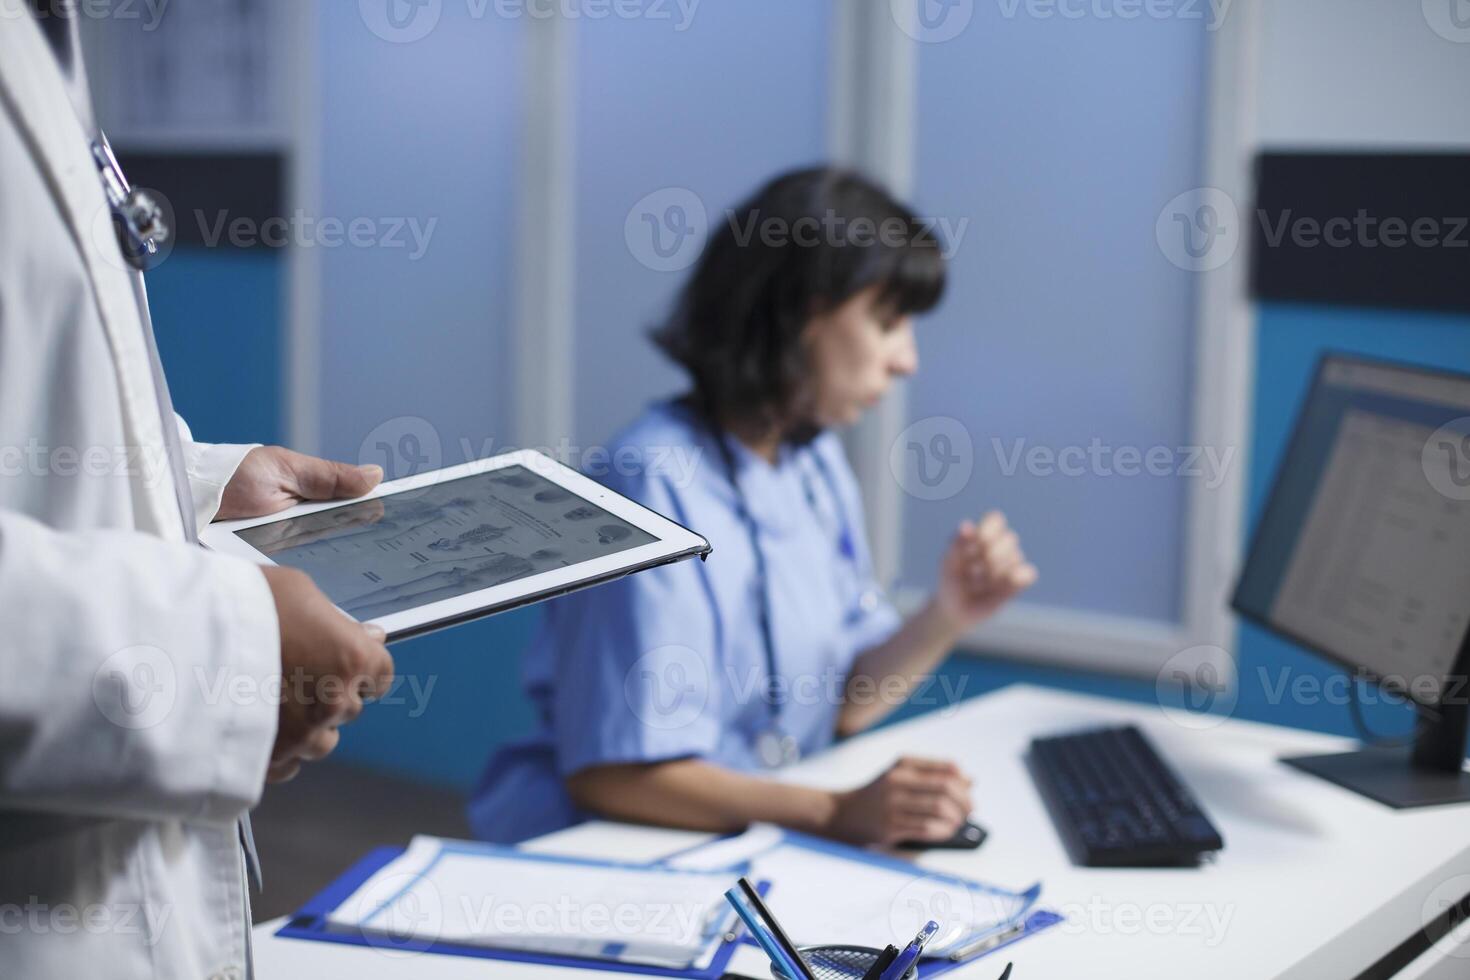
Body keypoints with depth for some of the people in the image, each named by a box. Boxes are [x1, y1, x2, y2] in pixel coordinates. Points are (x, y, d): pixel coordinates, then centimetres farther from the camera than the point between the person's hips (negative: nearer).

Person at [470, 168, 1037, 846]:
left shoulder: (816, 462, 7)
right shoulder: (657, 485, -20)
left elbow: (844, 706, 9)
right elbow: (613, 775, -22)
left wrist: (947, 617, -8)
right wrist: (837, 812, -30)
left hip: (755, 847, 7)